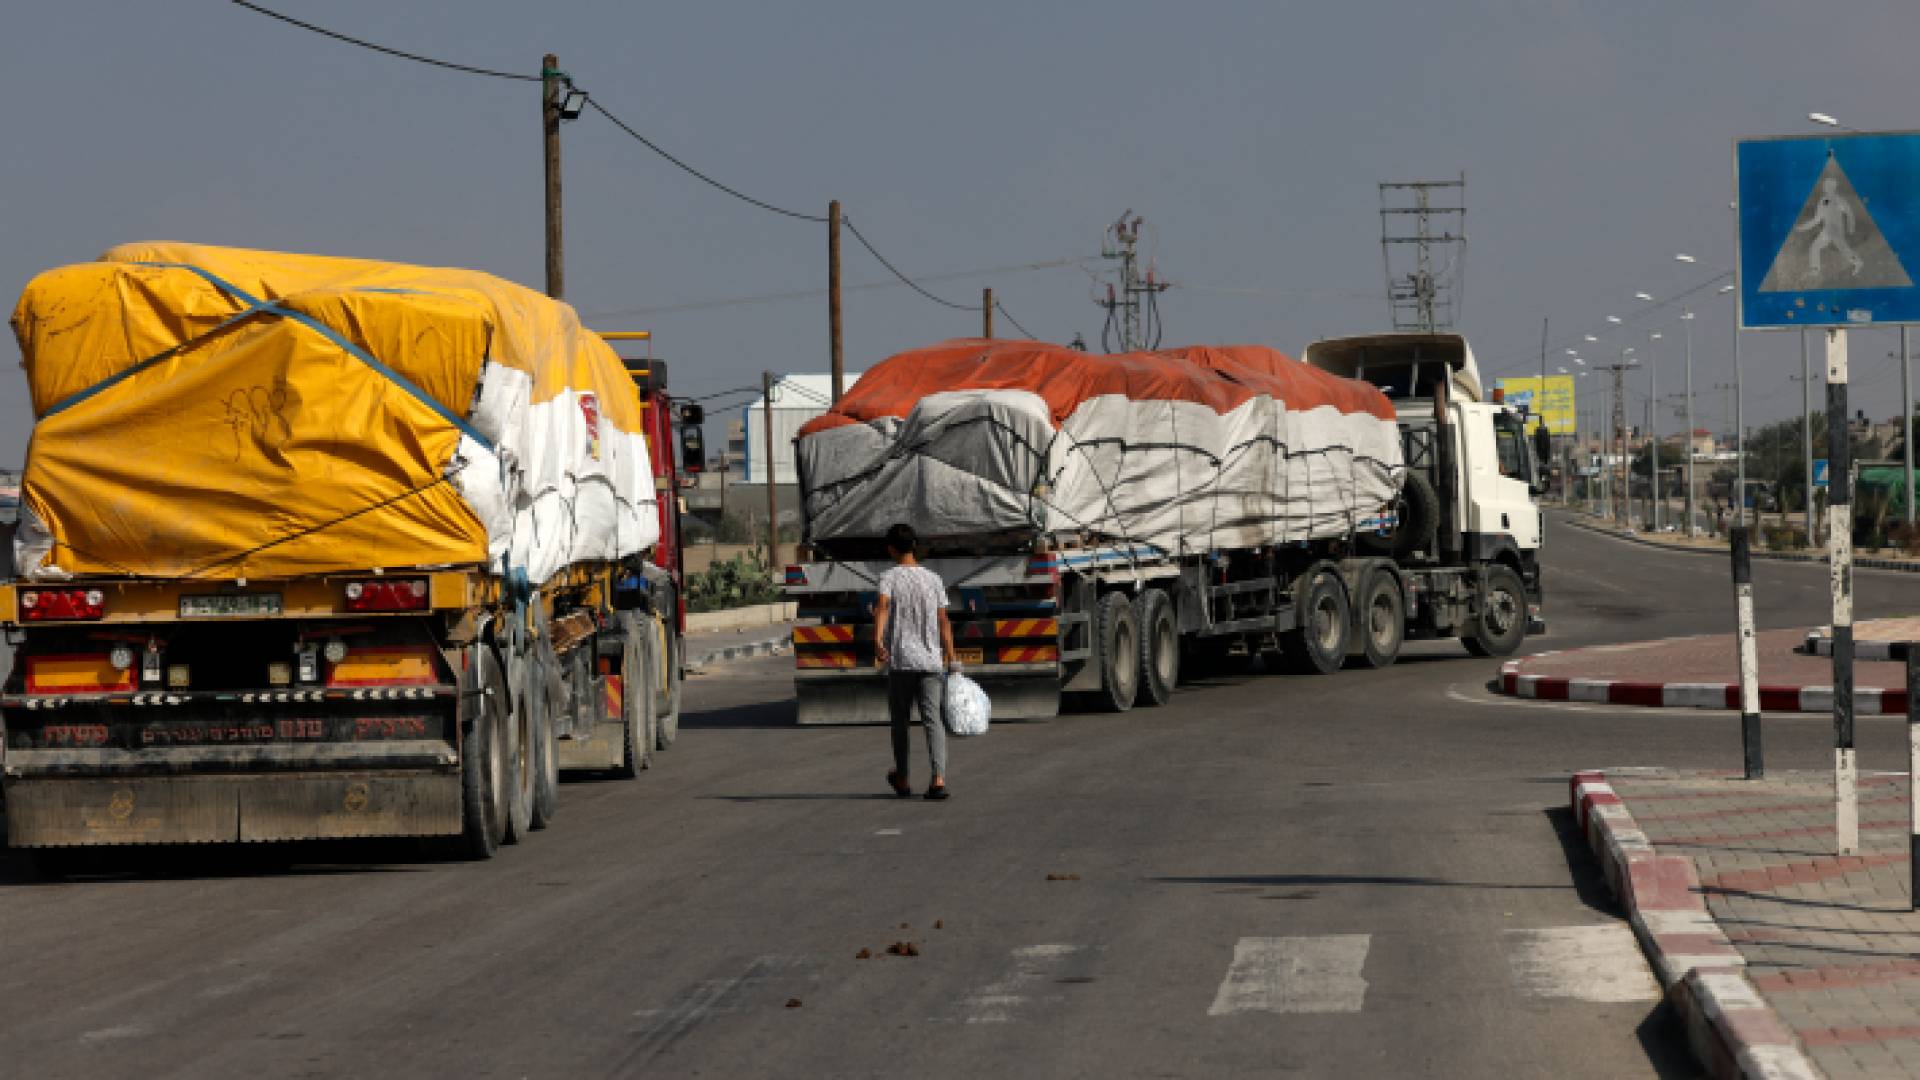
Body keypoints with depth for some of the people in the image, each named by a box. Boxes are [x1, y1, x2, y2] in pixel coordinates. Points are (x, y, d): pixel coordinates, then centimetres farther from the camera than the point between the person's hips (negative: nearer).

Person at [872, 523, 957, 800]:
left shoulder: (890, 577, -2)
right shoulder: (933, 579, 9)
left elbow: (882, 606, -22)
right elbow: (944, 623, 7)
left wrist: (877, 640, -36)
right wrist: (951, 661, 11)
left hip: (900, 662, -2)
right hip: (931, 661, 2)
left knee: (900, 721, 13)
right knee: (932, 719, -3)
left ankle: (903, 779, 26)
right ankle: (939, 778, -19)